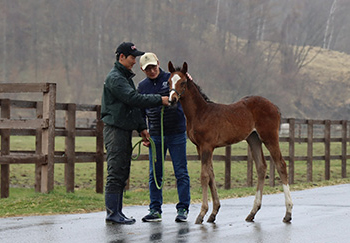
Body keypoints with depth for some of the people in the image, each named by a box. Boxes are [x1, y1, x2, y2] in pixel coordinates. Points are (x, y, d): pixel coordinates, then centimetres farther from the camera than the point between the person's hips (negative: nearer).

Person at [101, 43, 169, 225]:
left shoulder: (126, 77, 20)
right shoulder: (115, 78, -13)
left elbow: (134, 104, 22)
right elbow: (133, 99, -24)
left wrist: (142, 127, 15)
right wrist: (160, 100, -22)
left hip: (125, 130, 10)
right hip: (115, 129, -10)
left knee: (123, 173, 11)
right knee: (116, 172, -9)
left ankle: (117, 211, 15)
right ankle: (112, 213, -7)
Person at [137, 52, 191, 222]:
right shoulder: (142, 86, 7)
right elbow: (140, 113, 15)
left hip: (176, 134, -3)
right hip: (155, 136, 3)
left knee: (181, 173, -1)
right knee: (154, 174, 5)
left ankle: (183, 209, 6)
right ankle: (155, 210, 12)